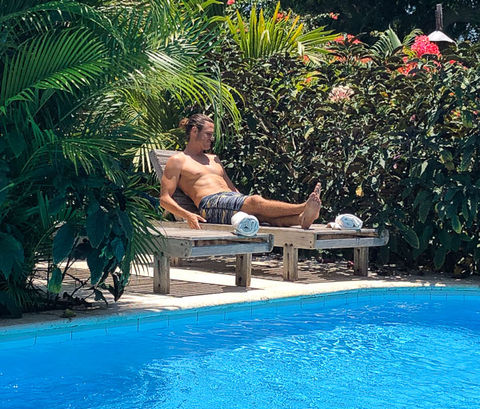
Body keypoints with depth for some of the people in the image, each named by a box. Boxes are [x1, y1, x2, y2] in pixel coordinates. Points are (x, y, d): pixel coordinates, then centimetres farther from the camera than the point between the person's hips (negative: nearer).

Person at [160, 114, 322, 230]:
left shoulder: (213, 159, 34)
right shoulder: (178, 161, 12)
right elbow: (164, 199, 2)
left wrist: (244, 199, 12)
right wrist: (187, 215, -17)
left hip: (232, 198, 6)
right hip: (210, 203, -6)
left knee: (262, 213, -29)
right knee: (255, 201, -33)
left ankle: (301, 218, -54)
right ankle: (304, 207, -45)